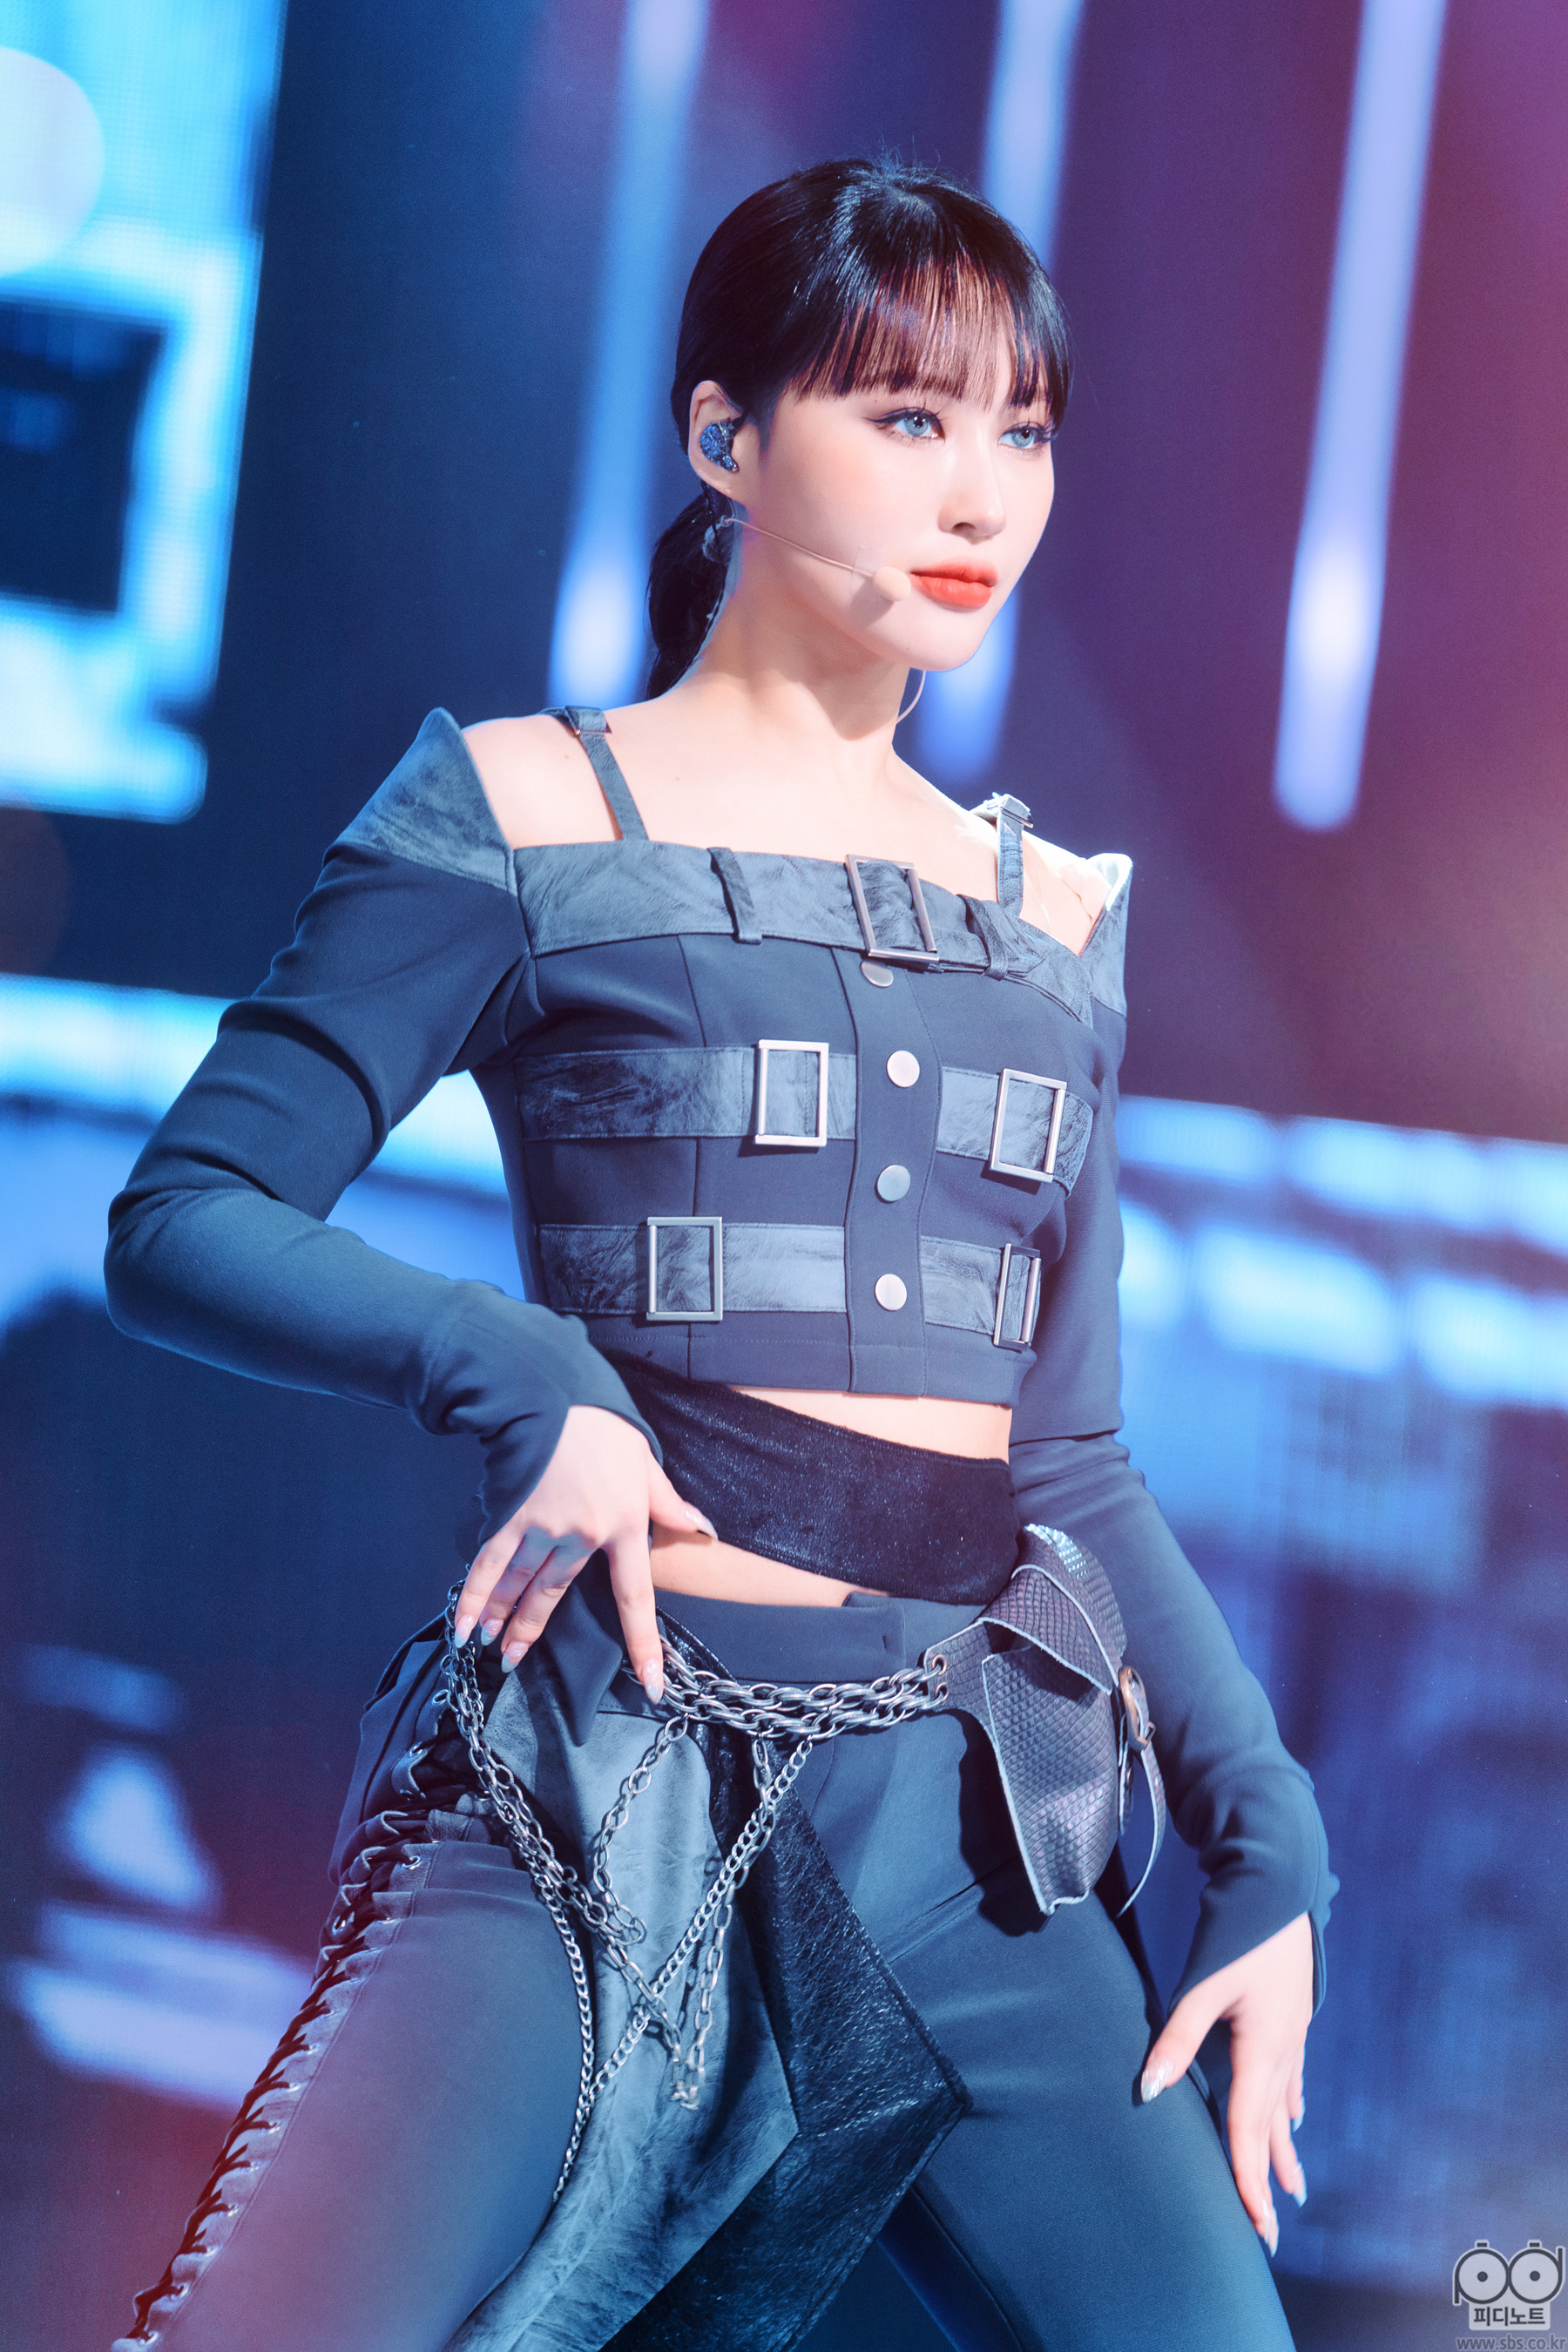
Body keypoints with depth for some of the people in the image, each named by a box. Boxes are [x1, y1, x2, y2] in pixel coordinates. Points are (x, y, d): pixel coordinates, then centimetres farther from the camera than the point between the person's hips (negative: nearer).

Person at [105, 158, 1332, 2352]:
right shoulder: (525, 816, 2)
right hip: (610, 1803, -5)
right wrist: (535, 1385, -17)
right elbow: (187, 1221, -2)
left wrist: (1272, 1845, 8)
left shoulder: (1057, 917, 16)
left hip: (986, 1827, 5)